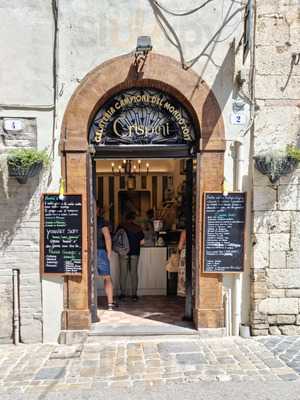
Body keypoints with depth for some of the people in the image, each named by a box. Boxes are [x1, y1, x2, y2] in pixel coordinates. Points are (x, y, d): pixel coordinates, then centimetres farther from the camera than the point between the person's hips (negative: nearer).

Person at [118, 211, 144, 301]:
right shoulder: (138, 228, 1)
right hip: (135, 253, 1)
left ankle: (123, 294, 7)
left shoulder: (121, 227, -2)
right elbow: (142, 242, 1)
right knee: (134, 273, 6)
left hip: (124, 253, -1)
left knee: (123, 273, 6)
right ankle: (134, 294, 7)